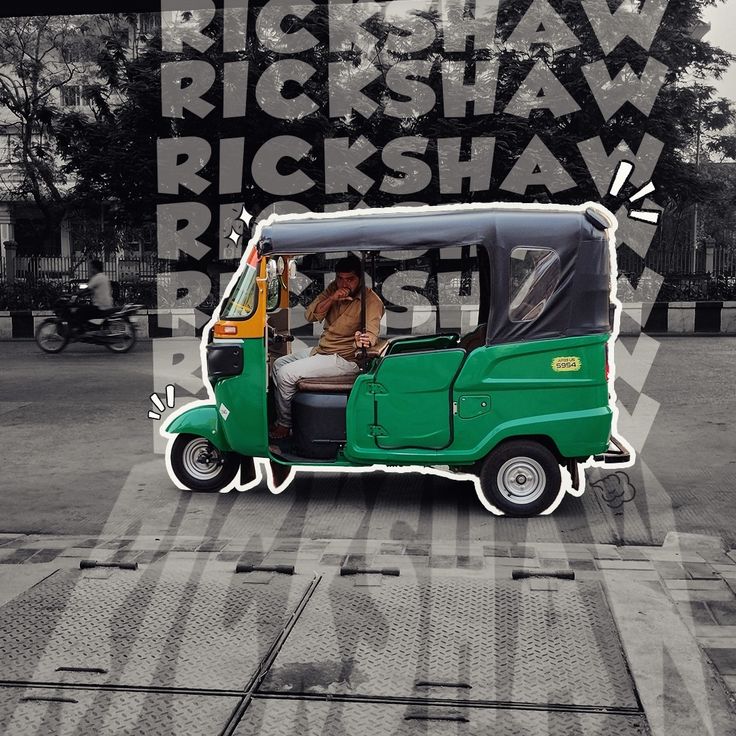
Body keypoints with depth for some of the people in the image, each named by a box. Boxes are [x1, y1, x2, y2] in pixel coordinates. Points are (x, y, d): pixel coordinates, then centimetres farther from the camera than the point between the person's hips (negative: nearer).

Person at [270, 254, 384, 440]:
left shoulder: (371, 301, -17)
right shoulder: (334, 289, 3)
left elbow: (372, 333, -29)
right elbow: (311, 315, -3)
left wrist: (364, 340, -54)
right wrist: (332, 299, -19)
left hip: (345, 360, -9)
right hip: (321, 350, 9)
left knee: (286, 374, -18)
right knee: (278, 364, 12)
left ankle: (284, 425, -1)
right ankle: (280, 418, 16)